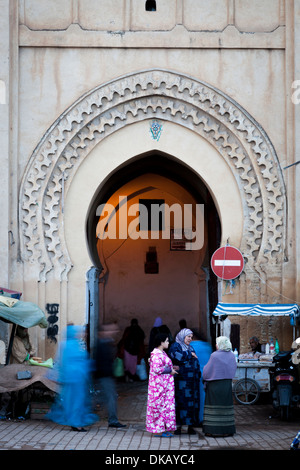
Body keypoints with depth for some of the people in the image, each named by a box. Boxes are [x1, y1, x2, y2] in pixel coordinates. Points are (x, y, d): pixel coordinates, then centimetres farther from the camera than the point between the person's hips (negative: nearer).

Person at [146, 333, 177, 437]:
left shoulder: (161, 353, 15)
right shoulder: (156, 354, -16)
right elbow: (157, 369, -23)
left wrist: (172, 367, 10)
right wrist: (170, 371, -14)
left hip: (165, 384, 10)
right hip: (158, 383, -10)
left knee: (166, 404, 10)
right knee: (159, 405, -5)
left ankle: (164, 428, 15)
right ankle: (158, 430, 0)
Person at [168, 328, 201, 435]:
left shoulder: (190, 348, 22)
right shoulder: (175, 346, 0)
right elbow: (176, 355, -22)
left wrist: (198, 374, 9)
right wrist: (189, 354, -10)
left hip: (192, 380, 6)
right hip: (181, 380, -6)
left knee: (192, 402, 2)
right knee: (180, 401, -8)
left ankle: (190, 426, 6)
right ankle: (178, 426, -5)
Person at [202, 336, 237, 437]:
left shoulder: (214, 356, -14)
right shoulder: (231, 355, 1)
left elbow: (207, 371, -7)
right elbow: (233, 370, 10)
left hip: (215, 385, -5)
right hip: (227, 384, 5)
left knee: (214, 407, 0)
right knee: (226, 406, 11)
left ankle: (213, 430, -1)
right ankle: (227, 430, 13)